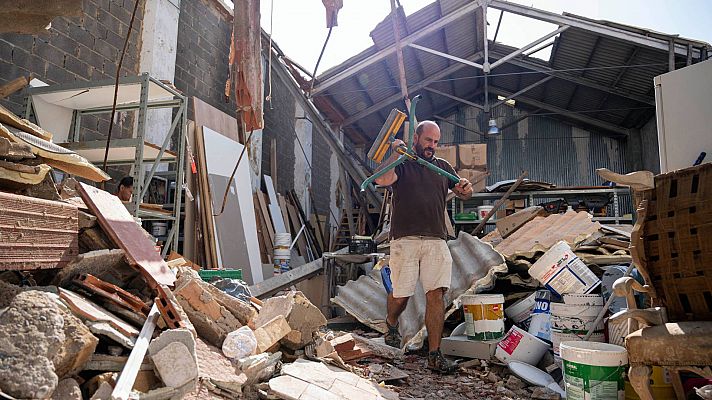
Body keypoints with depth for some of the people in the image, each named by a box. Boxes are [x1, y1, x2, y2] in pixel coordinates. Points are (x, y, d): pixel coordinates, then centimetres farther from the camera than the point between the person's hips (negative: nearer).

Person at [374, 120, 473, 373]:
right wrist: (396, 153, -10)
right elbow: (383, 180, -15)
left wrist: (465, 188, -3)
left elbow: (464, 194, 19)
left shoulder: (443, 167, 21)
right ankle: (391, 325, 34)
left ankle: (434, 355, 2)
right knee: (401, 294, 1)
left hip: (436, 241, 3)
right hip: (405, 240, -3)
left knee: (436, 295, -5)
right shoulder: (400, 163, 6)